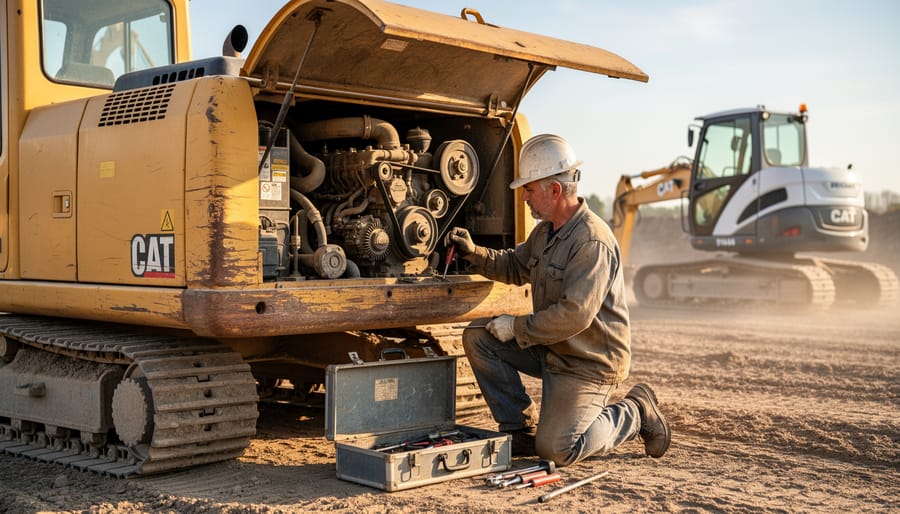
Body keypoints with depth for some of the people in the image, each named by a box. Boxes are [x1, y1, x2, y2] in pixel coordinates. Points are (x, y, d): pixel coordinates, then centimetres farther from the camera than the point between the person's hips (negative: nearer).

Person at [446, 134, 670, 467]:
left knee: (555, 448, -16)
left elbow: (575, 315, -30)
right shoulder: (546, 231, 7)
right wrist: (473, 252, 4)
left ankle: (635, 414, 8)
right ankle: (520, 429, 5)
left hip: (590, 361, -9)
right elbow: (515, 267, 21)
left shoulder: (592, 241, -25)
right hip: (551, 348, 9)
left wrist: (518, 327, -19)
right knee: (477, 336, -3)